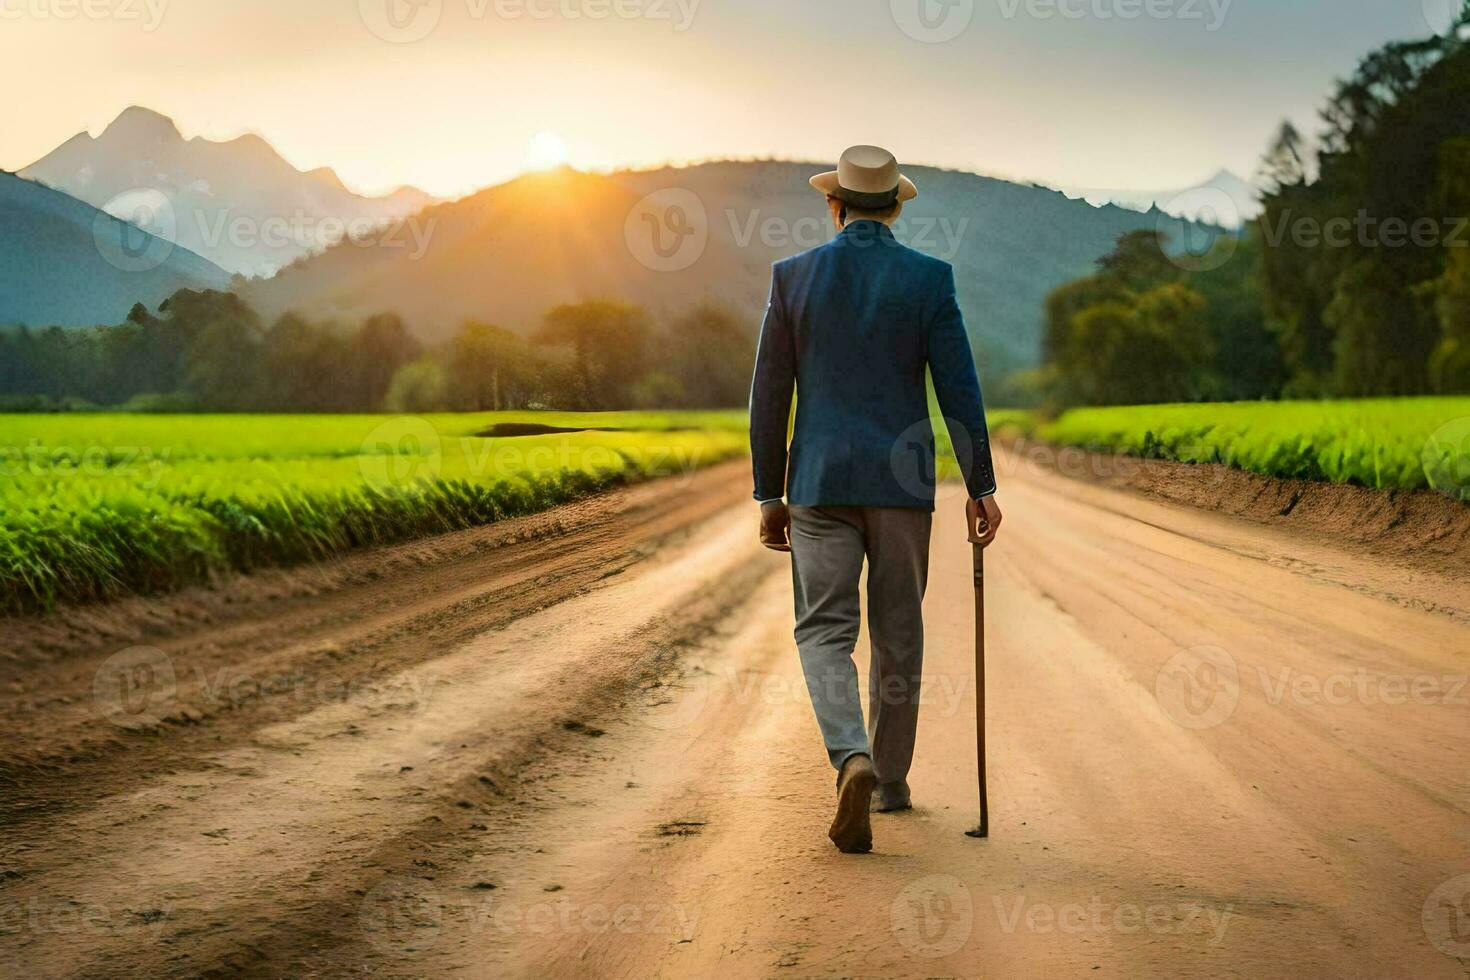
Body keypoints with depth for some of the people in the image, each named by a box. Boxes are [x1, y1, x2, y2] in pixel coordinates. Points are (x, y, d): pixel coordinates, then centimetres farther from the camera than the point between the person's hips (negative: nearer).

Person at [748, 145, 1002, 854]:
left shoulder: (794, 276, 0)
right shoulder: (929, 278, -2)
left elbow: (769, 396, 1)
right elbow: (959, 389, -6)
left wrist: (770, 495, 9)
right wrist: (980, 488, 1)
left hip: (820, 482, 0)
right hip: (902, 480, 1)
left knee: (825, 633, 2)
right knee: (897, 635, 14)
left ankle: (853, 761, -23)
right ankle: (890, 780, 24)